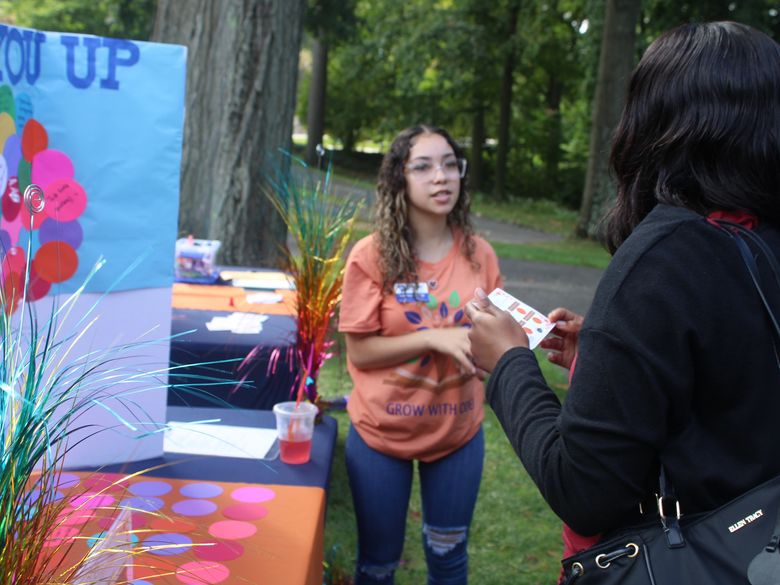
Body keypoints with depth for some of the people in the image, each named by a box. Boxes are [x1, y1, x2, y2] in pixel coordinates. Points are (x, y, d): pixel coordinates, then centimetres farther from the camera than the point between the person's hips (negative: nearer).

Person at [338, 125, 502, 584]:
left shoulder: (479, 254, -6)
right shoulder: (372, 256, -14)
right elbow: (360, 351, -14)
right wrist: (434, 338, -26)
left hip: (458, 433, 2)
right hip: (382, 434, -2)